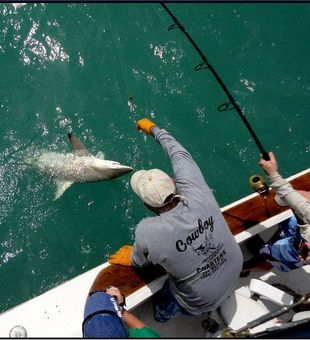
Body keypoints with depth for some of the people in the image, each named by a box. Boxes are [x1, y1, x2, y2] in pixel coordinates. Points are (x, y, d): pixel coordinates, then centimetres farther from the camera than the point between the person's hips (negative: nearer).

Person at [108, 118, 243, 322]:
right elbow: (181, 155, -9)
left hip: (202, 303, -2)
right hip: (235, 274, 3)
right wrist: (154, 129, 5)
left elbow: (140, 261, -9)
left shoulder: (147, 232, -33)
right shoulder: (198, 193, -28)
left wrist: (129, 257, 14)